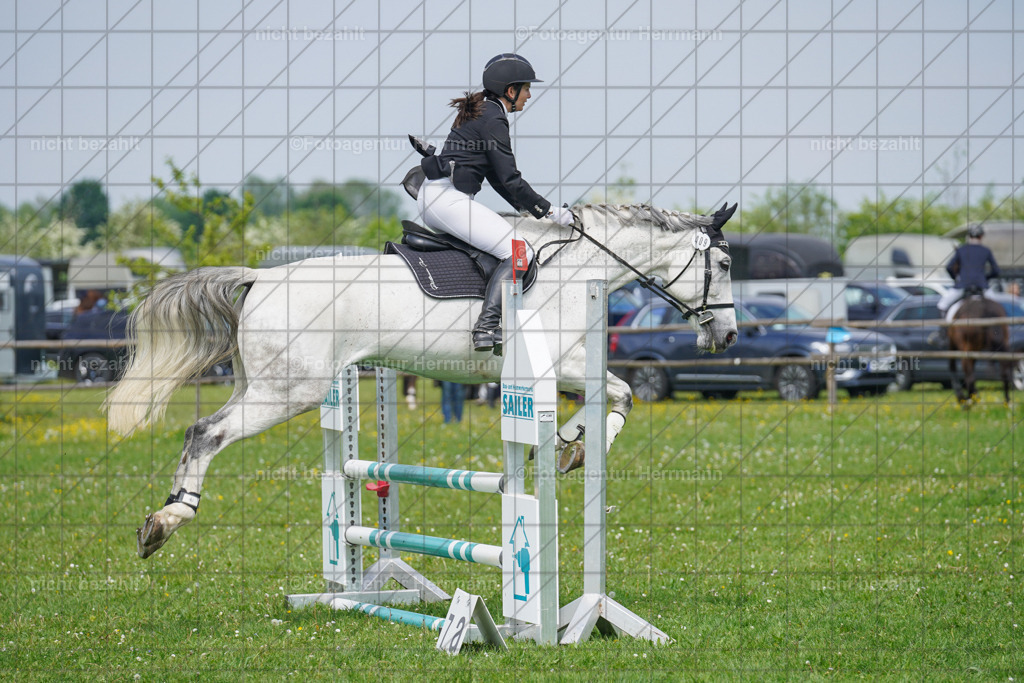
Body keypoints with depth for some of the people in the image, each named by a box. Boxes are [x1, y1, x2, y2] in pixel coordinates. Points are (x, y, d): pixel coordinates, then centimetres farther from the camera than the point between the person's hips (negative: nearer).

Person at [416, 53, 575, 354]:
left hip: (430, 195, 11)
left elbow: (495, 174, 25)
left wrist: (527, 207, 21)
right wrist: (548, 210, -8)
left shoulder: (481, 111, 21)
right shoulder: (493, 120, -10)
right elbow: (509, 178, -13)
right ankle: (487, 328, -23)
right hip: (450, 199, -11)